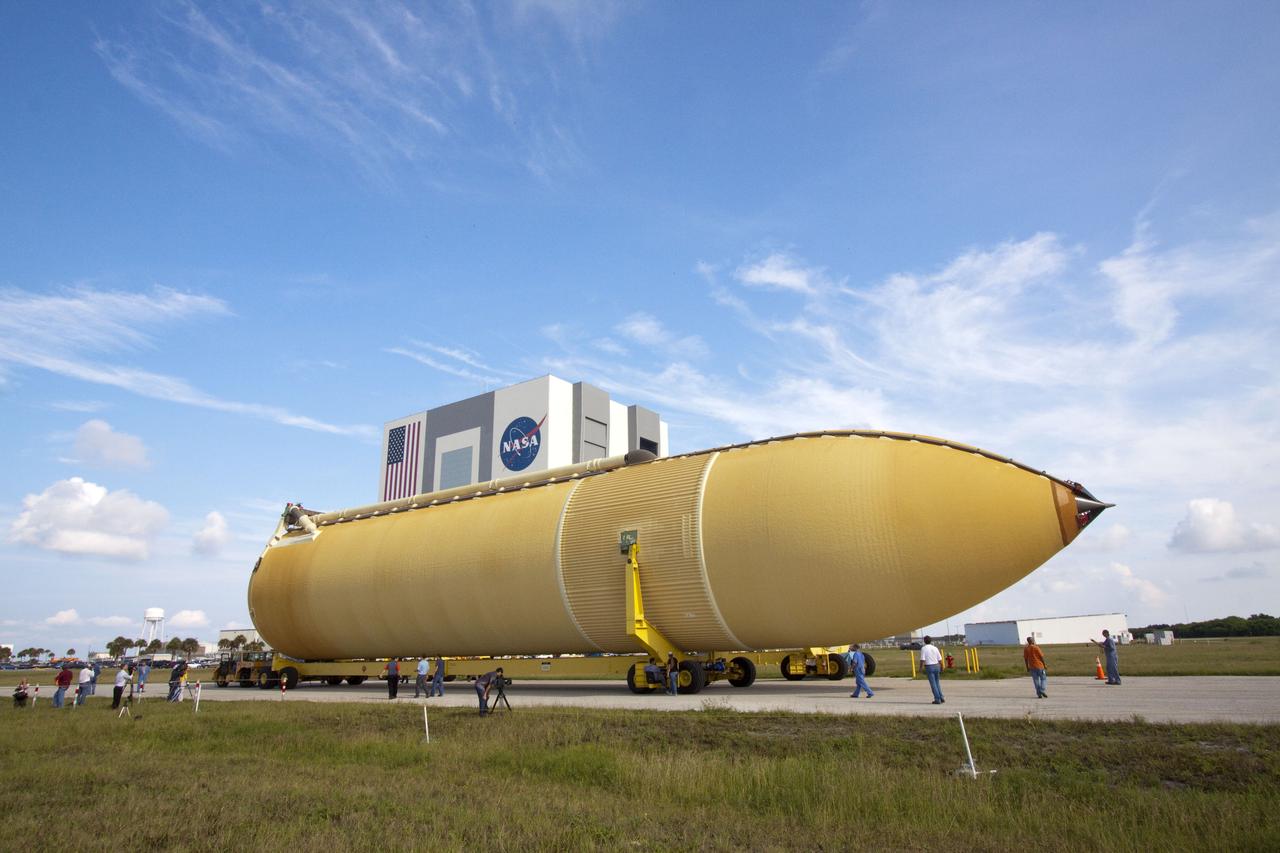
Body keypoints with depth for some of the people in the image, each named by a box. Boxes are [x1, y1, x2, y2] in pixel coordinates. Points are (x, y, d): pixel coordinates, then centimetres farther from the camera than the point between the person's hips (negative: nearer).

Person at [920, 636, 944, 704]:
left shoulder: (923, 648, -8)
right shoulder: (935, 648, 4)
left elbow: (922, 660, -15)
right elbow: (940, 659, 5)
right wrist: (941, 668, 16)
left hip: (929, 667, -4)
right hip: (936, 666, 5)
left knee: (933, 684, 0)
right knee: (937, 683, 18)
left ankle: (937, 699, -2)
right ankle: (941, 698, 14)